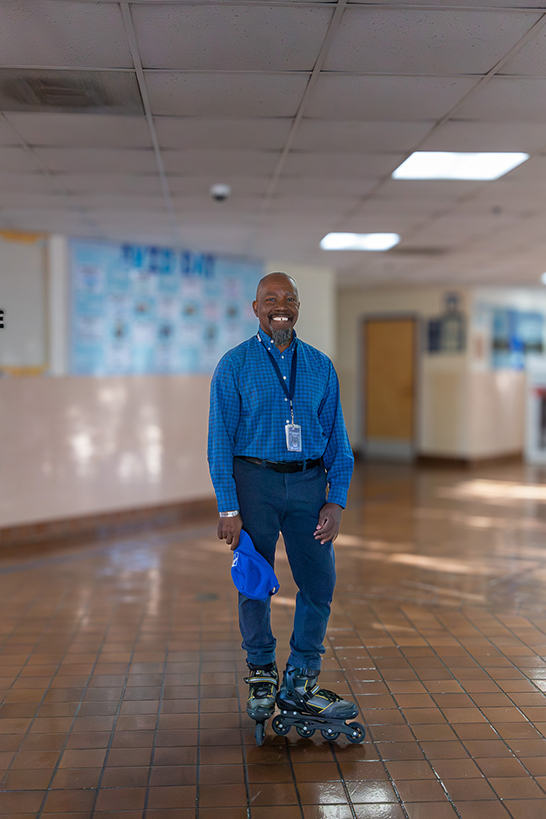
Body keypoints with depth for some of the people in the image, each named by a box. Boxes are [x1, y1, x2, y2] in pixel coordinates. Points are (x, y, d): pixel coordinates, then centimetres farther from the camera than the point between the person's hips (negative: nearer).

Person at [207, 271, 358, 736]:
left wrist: (337, 501, -1)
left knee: (320, 582, 3)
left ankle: (300, 683, 20)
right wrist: (228, 508, -10)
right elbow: (220, 441, -4)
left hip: (309, 481, 3)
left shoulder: (320, 366, 8)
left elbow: (337, 438, 8)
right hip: (254, 479, -3)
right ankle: (262, 679, 26)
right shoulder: (234, 366, -1)